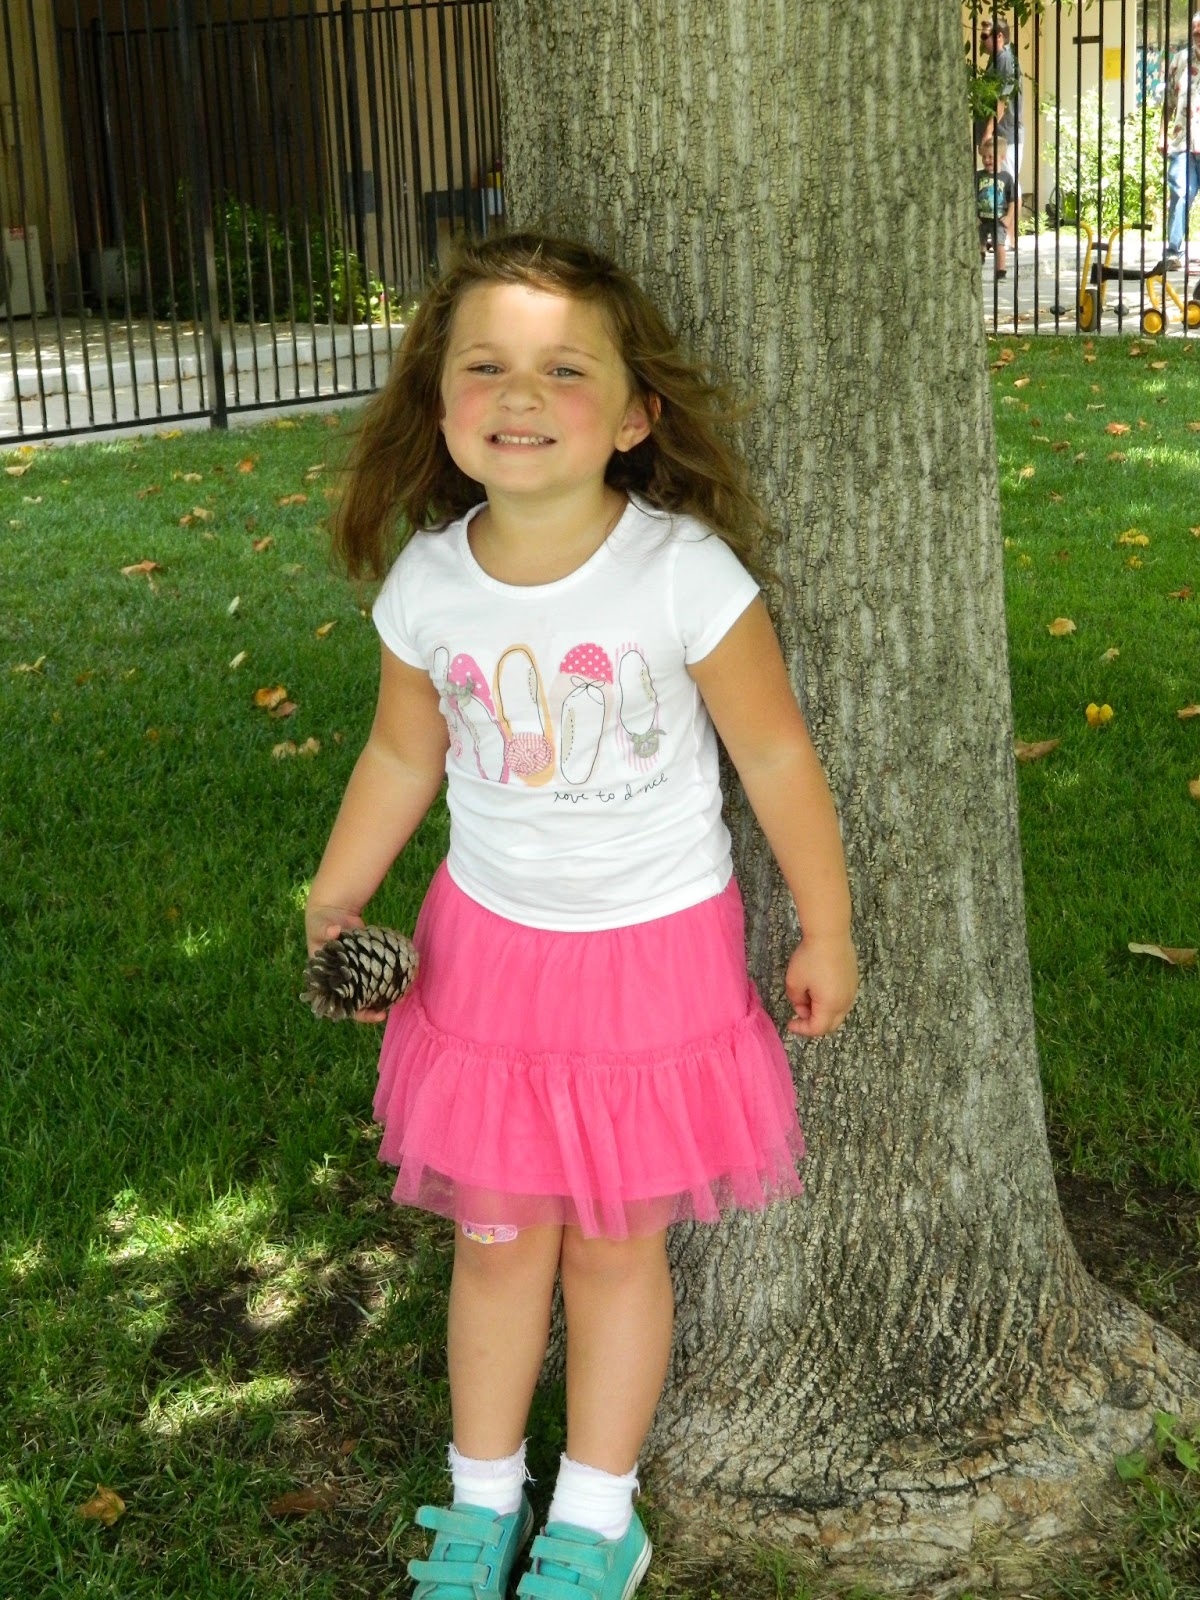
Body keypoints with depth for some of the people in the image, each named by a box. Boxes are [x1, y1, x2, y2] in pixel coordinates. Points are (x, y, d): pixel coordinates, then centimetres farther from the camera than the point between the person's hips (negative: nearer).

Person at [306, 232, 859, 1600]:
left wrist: (825, 931, -3)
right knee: (499, 1236, 14)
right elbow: (403, 752, 7)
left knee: (617, 1241, 11)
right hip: (490, 945, 3)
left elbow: (775, 751, -10)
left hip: (655, 950, -2)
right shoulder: (428, 584, -10)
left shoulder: (684, 574, -20)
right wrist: (334, 901, 4)